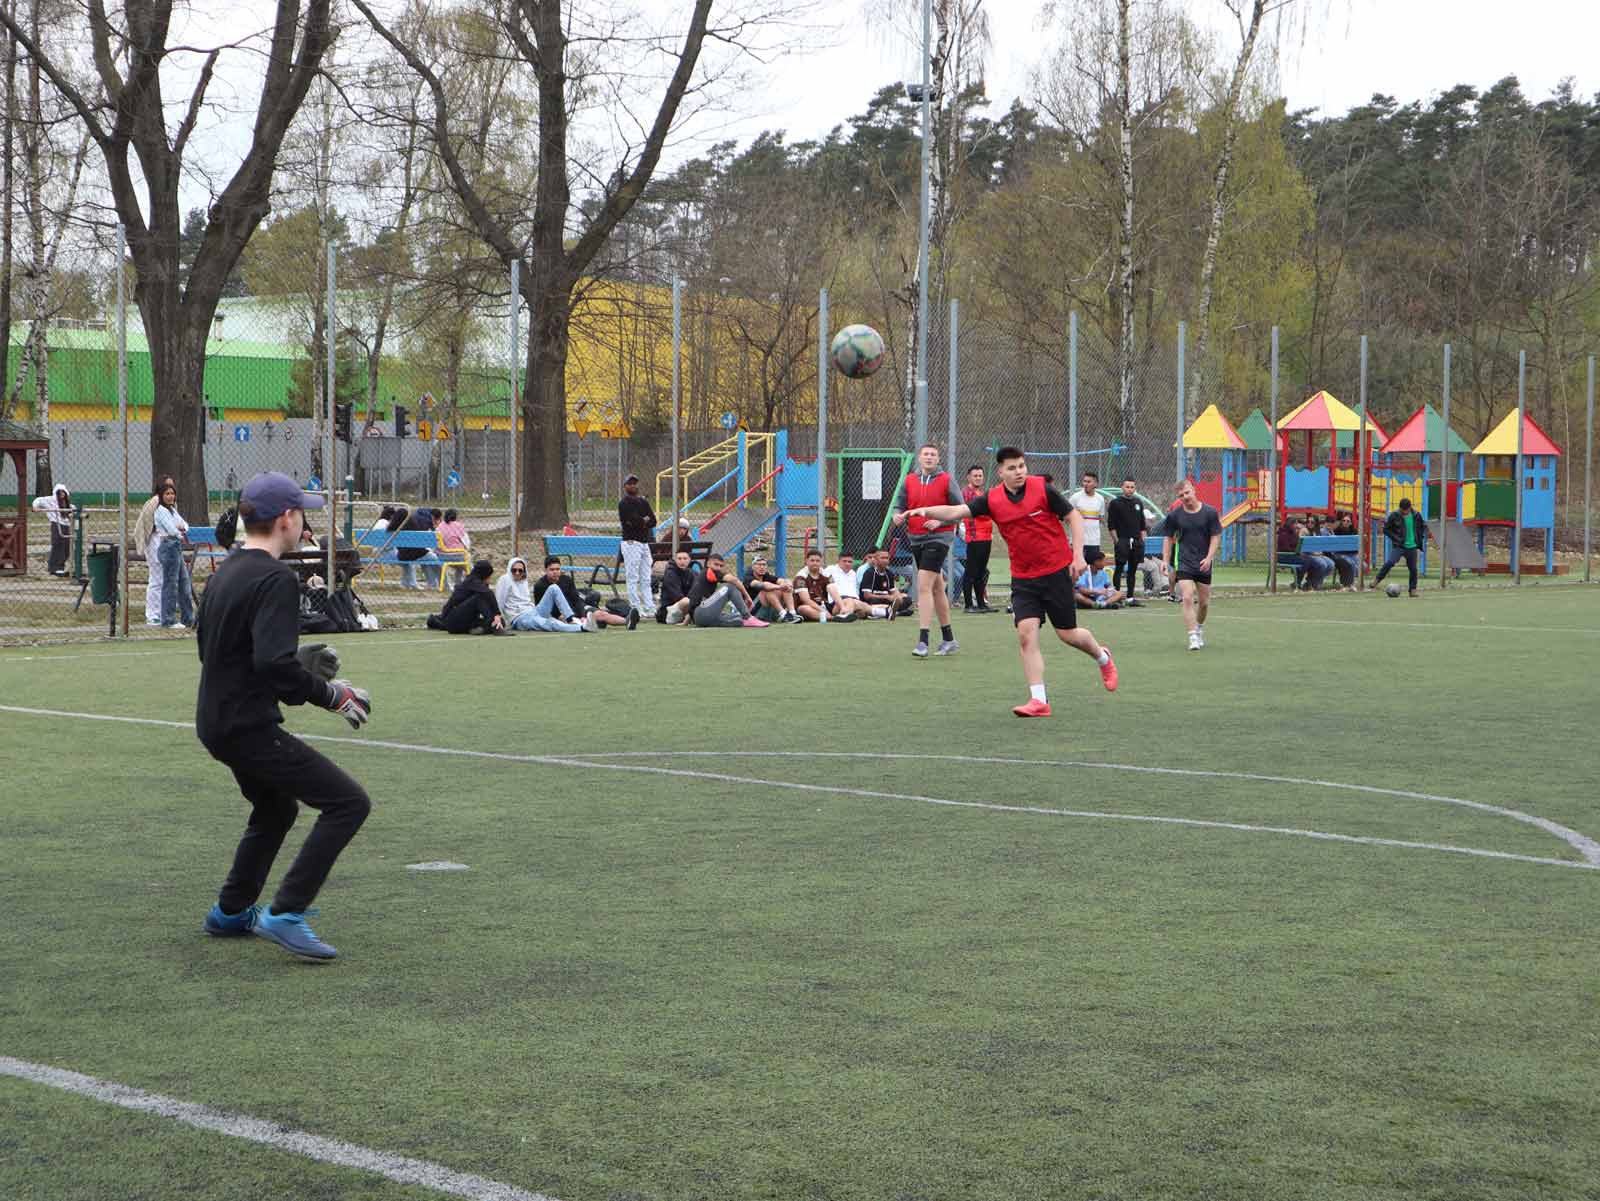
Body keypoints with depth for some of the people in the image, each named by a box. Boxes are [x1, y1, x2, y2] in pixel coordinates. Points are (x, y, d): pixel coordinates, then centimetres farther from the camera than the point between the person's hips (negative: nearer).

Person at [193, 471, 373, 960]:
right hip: (249, 726, -10)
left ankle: (231, 912, 38)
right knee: (348, 802, -10)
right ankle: (286, 914, -12)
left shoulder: (225, 572, 12)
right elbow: (274, 665, -29)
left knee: (276, 808, 31)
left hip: (216, 722, 10)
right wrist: (330, 694, -16)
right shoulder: (275, 580, -18)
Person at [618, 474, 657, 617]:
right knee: (633, 578, -7)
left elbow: (653, 521, 6)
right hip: (631, 543, -7)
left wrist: (639, 522, -9)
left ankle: (649, 607, 9)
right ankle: (636, 609, -7)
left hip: (645, 542, 7)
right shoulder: (623, 504, -5)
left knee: (646, 578, 8)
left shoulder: (643, 502, 16)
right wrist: (644, 520, -3)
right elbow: (632, 520, -18)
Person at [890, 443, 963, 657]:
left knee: (924, 587, -17)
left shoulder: (947, 481, -4)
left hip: (939, 537, -6)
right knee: (936, 588, 15)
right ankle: (948, 639, 25)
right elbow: (899, 506, 12)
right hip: (916, 539, 6)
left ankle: (923, 641, -17)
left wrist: (940, 521, -18)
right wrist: (897, 516, -10)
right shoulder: (908, 481, 8)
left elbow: (959, 509, -4)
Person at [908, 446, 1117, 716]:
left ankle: (1103, 658, 38)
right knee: (1026, 634, -11)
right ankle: (1039, 700, -8)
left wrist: (1078, 555, -11)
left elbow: (1073, 516, -4)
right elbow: (955, 512, -7)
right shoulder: (992, 499, -3)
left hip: (1057, 571, -3)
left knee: (1068, 634, 5)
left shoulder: (1042, 489, -11)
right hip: (1023, 579, 3)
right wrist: (923, 511, -22)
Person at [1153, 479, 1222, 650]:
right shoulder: (1175, 515, -2)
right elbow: (1169, 538, 8)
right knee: (1187, 598, -17)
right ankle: (1193, 637, -18)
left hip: (1204, 564, 1)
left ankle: (1199, 628, 39)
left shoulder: (1209, 512, -4)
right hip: (1184, 564, -1)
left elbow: (1216, 537, -1)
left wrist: (1209, 558, -14)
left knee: (1204, 602, 11)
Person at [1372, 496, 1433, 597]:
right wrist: (1395, 538, -10)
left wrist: (1427, 532, -1)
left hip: (1412, 547, 3)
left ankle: (1413, 590, 15)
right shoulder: (1394, 516, -7)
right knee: (1389, 563, -22)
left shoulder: (1416, 515, 1)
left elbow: (1422, 525, 17)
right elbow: (1386, 529, -1)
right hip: (1398, 546, -3)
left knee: (1413, 569, 4)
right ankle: (1376, 580, -9)